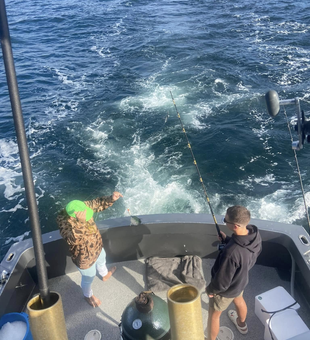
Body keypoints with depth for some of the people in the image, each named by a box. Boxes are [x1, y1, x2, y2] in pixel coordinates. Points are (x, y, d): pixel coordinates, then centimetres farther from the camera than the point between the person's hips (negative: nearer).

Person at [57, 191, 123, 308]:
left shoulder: (82, 207, -24)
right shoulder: (63, 220, -40)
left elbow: (98, 203, -11)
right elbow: (73, 239, -53)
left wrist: (111, 198, -29)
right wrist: (81, 222, -67)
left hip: (97, 247, 6)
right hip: (84, 257, -6)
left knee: (101, 261, 38)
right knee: (88, 278, 24)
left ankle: (105, 275, 73)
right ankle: (88, 296, 59)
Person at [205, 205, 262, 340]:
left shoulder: (231, 253, -46)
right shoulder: (255, 233, -25)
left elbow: (221, 282, -31)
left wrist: (210, 289, -10)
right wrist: (228, 240, -1)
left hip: (226, 289, -7)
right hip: (241, 279, 7)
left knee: (214, 315, 21)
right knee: (238, 300, 37)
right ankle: (241, 324, 67)